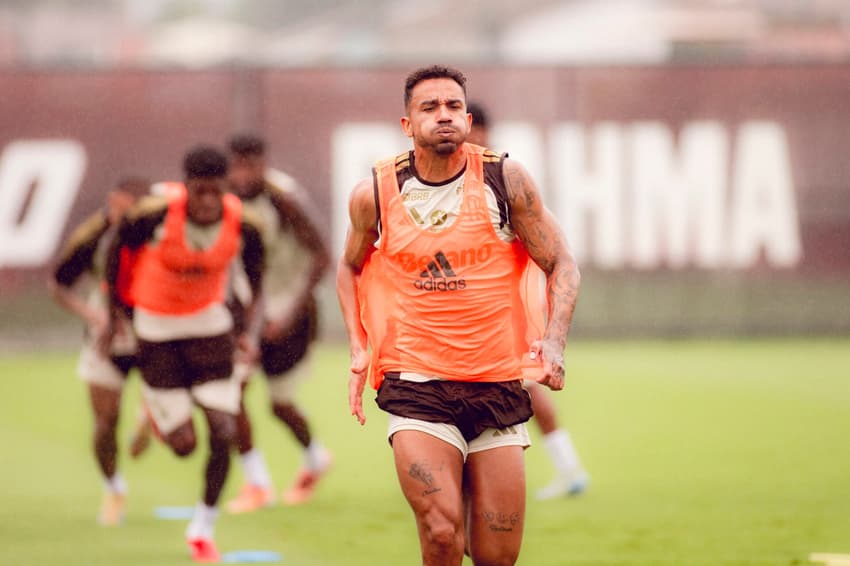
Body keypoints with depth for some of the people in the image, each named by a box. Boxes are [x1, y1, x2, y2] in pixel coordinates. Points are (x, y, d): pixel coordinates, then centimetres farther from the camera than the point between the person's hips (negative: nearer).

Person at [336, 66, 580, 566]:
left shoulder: (506, 180, -1)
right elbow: (351, 267, 20)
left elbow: (561, 265, 4)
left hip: (498, 387, 1)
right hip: (416, 387, -1)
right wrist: (359, 348, 7)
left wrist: (554, 341, -12)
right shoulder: (375, 195, 1)